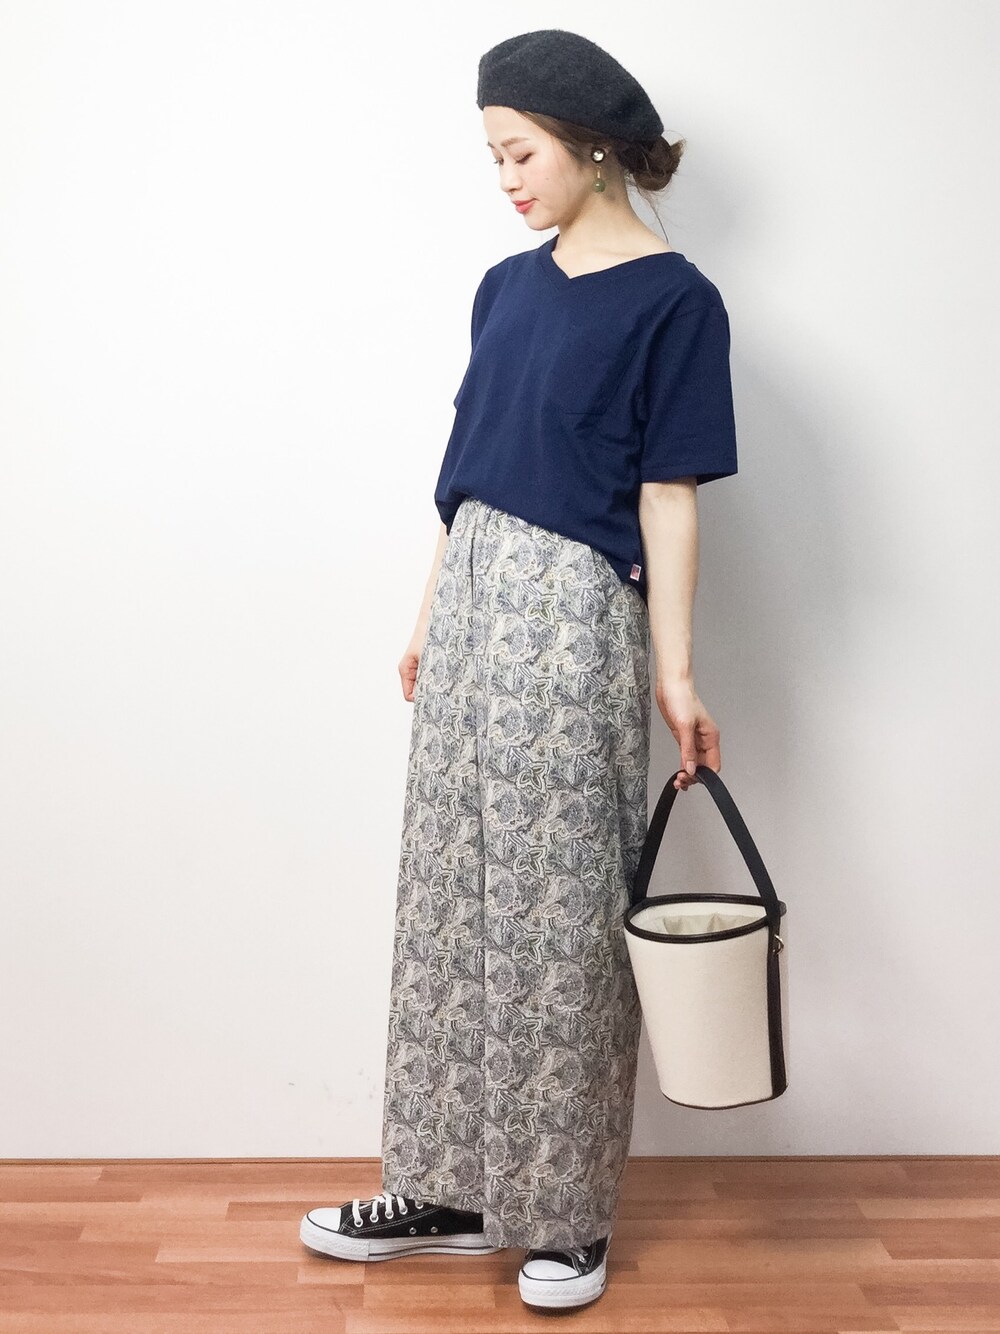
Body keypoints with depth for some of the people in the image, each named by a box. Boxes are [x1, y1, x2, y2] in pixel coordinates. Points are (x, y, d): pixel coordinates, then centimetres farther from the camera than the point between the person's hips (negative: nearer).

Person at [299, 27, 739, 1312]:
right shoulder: (508, 287, 13)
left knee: (558, 915, 0)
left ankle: (564, 1213, 16)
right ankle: (450, 1188, 22)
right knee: (451, 900, 10)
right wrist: (429, 617, 16)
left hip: (571, 622, -7)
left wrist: (673, 669, -13)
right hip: (471, 601, 7)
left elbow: (669, 494, -10)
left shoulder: (672, 299, -7)